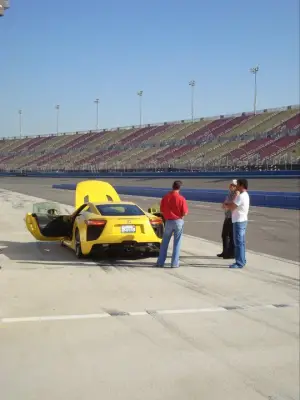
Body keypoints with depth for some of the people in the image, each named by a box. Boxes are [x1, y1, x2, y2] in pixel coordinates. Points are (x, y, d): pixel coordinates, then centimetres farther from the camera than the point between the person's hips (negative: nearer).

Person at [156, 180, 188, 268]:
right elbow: (185, 213, -12)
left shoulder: (165, 197, -4)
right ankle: (174, 263, 7)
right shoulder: (181, 198, -13)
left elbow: (162, 210, 3)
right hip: (178, 221, -2)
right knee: (177, 243, 7)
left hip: (168, 221, 2)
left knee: (164, 243, 13)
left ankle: (160, 262, 16)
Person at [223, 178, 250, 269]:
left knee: (238, 242, -6)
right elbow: (234, 203, 17)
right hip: (242, 220, 10)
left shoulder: (241, 196, -20)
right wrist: (227, 204, 0)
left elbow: (231, 207, -19)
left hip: (239, 221, -10)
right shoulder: (245, 195, 14)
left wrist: (225, 205, 0)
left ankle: (239, 263, -3)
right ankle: (242, 261, 22)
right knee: (241, 242, 15)